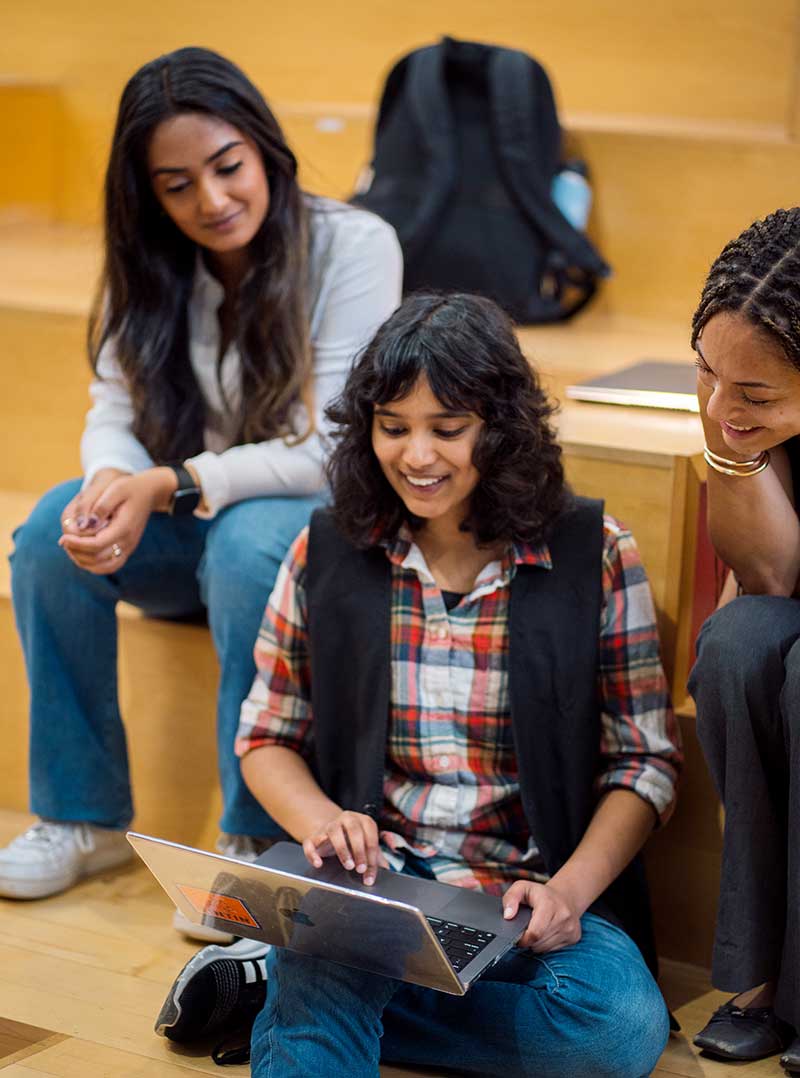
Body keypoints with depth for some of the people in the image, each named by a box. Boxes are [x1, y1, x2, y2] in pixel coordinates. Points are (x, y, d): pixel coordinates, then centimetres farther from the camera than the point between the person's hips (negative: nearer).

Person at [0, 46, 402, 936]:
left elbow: (332, 450, -20)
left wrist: (171, 486, -30)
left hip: (321, 518, -4)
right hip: (190, 526, 5)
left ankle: (257, 837, -25)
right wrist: (112, 485, -29)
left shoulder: (354, 246, -16)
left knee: (248, 545, -38)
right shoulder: (150, 267, 1)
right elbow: (114, 413, -4)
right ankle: (82, 816, -9)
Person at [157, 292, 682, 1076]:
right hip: (367, 884, -2)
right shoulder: (326, 552, 6)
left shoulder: (594, 555, 0)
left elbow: (644, 764, 2)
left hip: (526, 898, 2)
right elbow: (267, 739, 13)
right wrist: (321, 821, -10)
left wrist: (570, 889, -15)